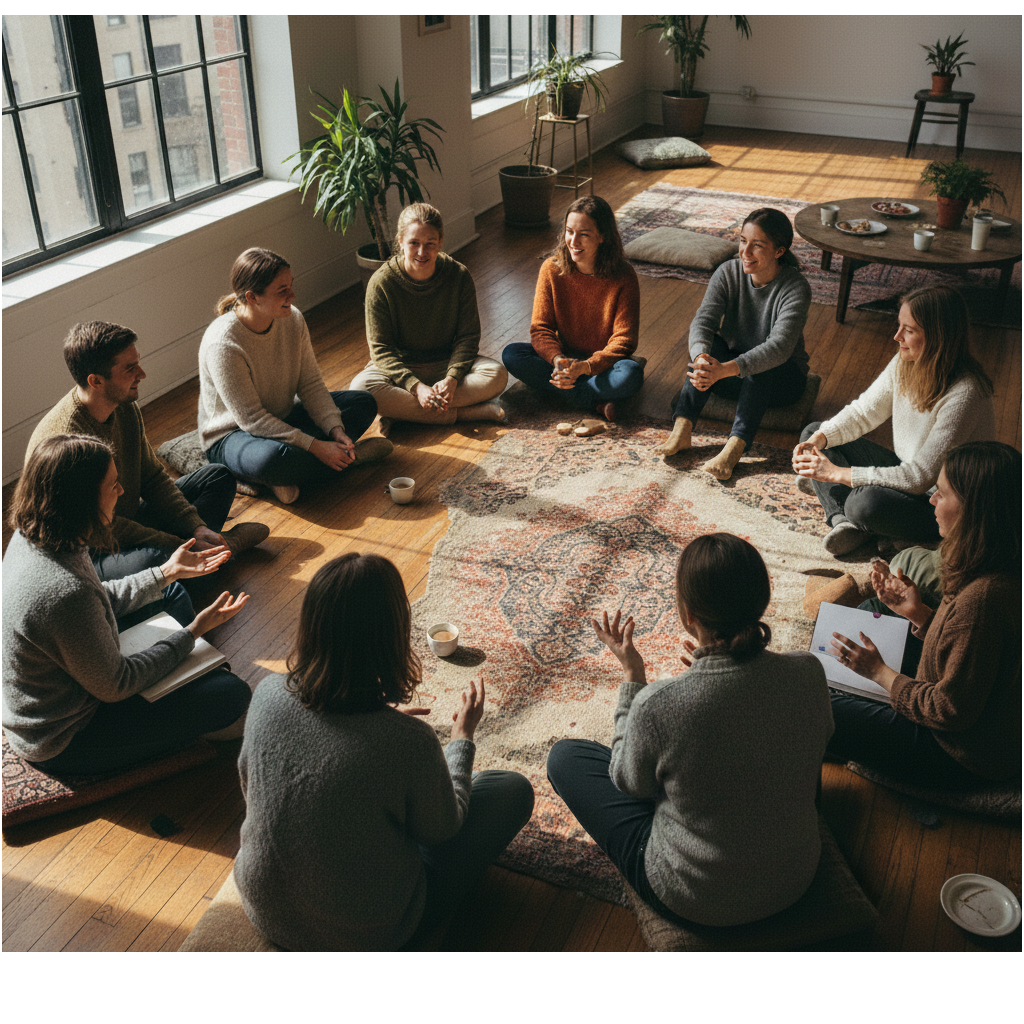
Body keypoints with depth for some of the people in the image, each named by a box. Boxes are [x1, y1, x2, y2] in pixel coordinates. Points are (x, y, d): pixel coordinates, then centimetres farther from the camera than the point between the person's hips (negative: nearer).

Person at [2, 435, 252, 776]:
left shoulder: (32, 537, -11)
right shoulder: (65, 593, -39)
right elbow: (114, 687, -24)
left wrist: (167, 572, 9)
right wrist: (194, 631, -16)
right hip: (62, 742, -9)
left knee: (171, 594, 18)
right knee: (232, 694, -12)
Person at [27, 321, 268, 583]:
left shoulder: (125, 407, -4)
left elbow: (153, 477, 5)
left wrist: (197, 529, -8)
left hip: (130, 518, 9)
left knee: (219, 478, 12)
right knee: (153, 559, -41)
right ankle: (218, 548, -11)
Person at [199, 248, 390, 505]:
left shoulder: (293, 319, -10)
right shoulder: (223, 344, -30)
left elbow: (311, 385, -3)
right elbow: (250, 419, -28)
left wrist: (335, 429, -19)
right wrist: (315, 446, -31)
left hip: (282, 419, 7)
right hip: (232, 434, -7)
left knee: (363, 403, -2)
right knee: (272, 456, -42)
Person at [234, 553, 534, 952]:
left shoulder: (268, 694, -20)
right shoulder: (409, 741, -33)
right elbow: (442, 829, -12)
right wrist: (463, 737, 4)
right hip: (364, 938, -5)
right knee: (513, 790, 11)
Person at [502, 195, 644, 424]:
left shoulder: (623, 277, -15)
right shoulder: (552, 269, -7)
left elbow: (624, 340, -17)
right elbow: (540, 328, -8)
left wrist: (585, 367, -34)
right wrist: (558, 360, -30)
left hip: (603, 363, -3)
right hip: (565, 359, 4)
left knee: (631, 374, -36)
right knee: (511, 354, -23)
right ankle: (596, 403, -26)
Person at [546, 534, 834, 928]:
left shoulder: (657, 705, -32)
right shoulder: (808, 672, -20)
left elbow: (630, 783, -9)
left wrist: (632, 674, -6)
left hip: (696, 900, -4)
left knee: (565, 755, 13)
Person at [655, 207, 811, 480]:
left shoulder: (795, 288, -22)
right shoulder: (728, 272, -9)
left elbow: (780, 346, -36)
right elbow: (702, 321, -22)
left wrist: (725, 369, -51)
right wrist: (701, 358, -46)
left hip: (780, 379, -3)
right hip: (732, 379, 3)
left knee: (759, 368, -35)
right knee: (710, 344, -27)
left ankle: (735, 447, -47)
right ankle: (681, 429, -38)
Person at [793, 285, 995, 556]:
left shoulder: (963, 396, -31)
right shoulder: (905, 362, -6)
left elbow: (920, 477, -31)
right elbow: (862, 413, 5)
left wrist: (837, 473, -30)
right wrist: (818, 439, -15)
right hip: (905, 470, 9)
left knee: (868, 501, -39)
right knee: (812, 432, 2)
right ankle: (844, 521, -16)